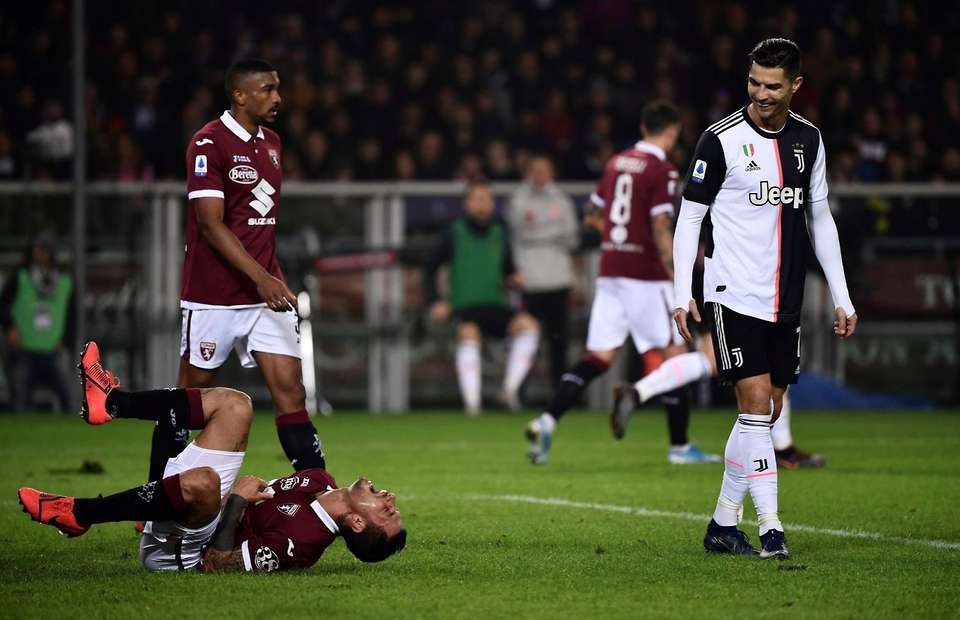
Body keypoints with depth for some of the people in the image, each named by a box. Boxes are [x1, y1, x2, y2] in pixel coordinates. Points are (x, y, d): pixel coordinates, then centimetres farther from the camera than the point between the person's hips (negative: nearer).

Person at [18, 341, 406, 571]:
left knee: (200, 481, -43)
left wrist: (237, 500, -24)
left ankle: (78, 515, -23)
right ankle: (109, 403, 2)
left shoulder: (301, 540, -28)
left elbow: (218, 563, -29)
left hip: (173, 549, -9)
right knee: (233, 404, 3)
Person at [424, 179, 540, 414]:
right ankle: (472, 401, -35)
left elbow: (508, 270, 20)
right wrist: (435, 302, -2)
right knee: (469, 334, -36)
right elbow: (430, 270, 10)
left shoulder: (499, 234, 11)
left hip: (496, 306, 3)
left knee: (529, 325, -25)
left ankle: (511, 389, -21)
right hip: (465, 307, -3)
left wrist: (515, 279, -4)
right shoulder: (454, 233, 3)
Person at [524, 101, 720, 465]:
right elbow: (660, 230, -16)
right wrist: (678, 282, -15)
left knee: (599, 357, 6)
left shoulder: (616, 162, 11)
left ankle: (546, 422, -9)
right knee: (674, 354, 4)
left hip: (610, 271, 7)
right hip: (645, 276, -7)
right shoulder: (662, 171, -10)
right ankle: (679, 446, 8)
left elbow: (595, 214, 20)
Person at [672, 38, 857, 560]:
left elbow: (820, 218, 16)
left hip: (785, 300, 6)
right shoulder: (722, 139, -8)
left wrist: (841, 297, 13)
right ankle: (770, 529, -13)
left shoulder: (808, 139, 8)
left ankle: (722, 524, 18)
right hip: (733, 295, -6)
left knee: (768, 411, 8)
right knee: (755, 402, -13)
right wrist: (683, 295, -12)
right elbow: (689, 217, -4)